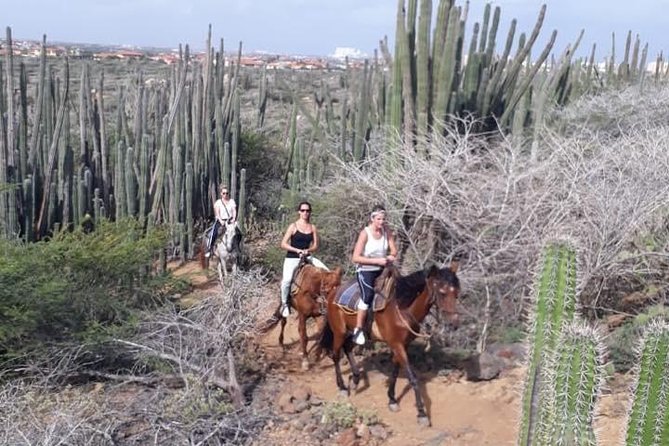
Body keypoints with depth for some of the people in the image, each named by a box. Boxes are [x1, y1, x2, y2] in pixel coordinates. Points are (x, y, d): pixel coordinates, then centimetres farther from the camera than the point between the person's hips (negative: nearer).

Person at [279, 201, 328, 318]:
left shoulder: (313, 227, 7)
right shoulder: (293, 226, -4)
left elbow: (315, 245, 7)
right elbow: (283, 244, -7)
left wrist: (307, 250, -14)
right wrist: (298, 250, -16)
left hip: (307, 256, 4)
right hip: (292, 257, -4)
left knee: (327, 272, -10)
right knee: (287, 280, -27)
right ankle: (284, 304, -7)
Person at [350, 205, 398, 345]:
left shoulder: (386, 230, 1)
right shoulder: (365, 233, -14)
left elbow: (393, 250, 9)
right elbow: (355, 258, -18)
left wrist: (391, 256, -15)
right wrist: (377, 261, -22)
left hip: (382, 270, 6)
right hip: (365, 271, -6)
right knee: (368, 293, -27)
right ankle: (358, 330, -19)